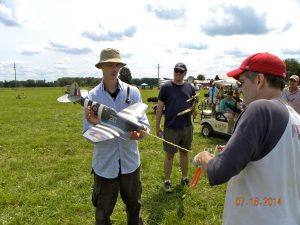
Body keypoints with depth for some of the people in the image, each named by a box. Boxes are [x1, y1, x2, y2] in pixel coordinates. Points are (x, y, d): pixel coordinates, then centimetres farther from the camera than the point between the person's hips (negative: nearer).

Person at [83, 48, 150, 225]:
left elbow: (143, 122, -6)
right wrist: (95, 124, -30)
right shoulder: (92, 96, -8)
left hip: (130, 161, 2)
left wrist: (139, 132, -28)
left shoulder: (133, 92, -5)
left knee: (134, 205, 23)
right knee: (103, 210, 17)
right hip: (105, 164, -1)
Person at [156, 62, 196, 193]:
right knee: (169, 155, 6)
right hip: (170, 128, -3)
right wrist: (157, 126, -3)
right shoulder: (166, 87, -4)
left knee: (184, 153, 16)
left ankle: (185, 178, 33)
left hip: (187, 127, 4)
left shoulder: (190, 88, 6)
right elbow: (159, 107, -2)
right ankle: (167, 181, 21)